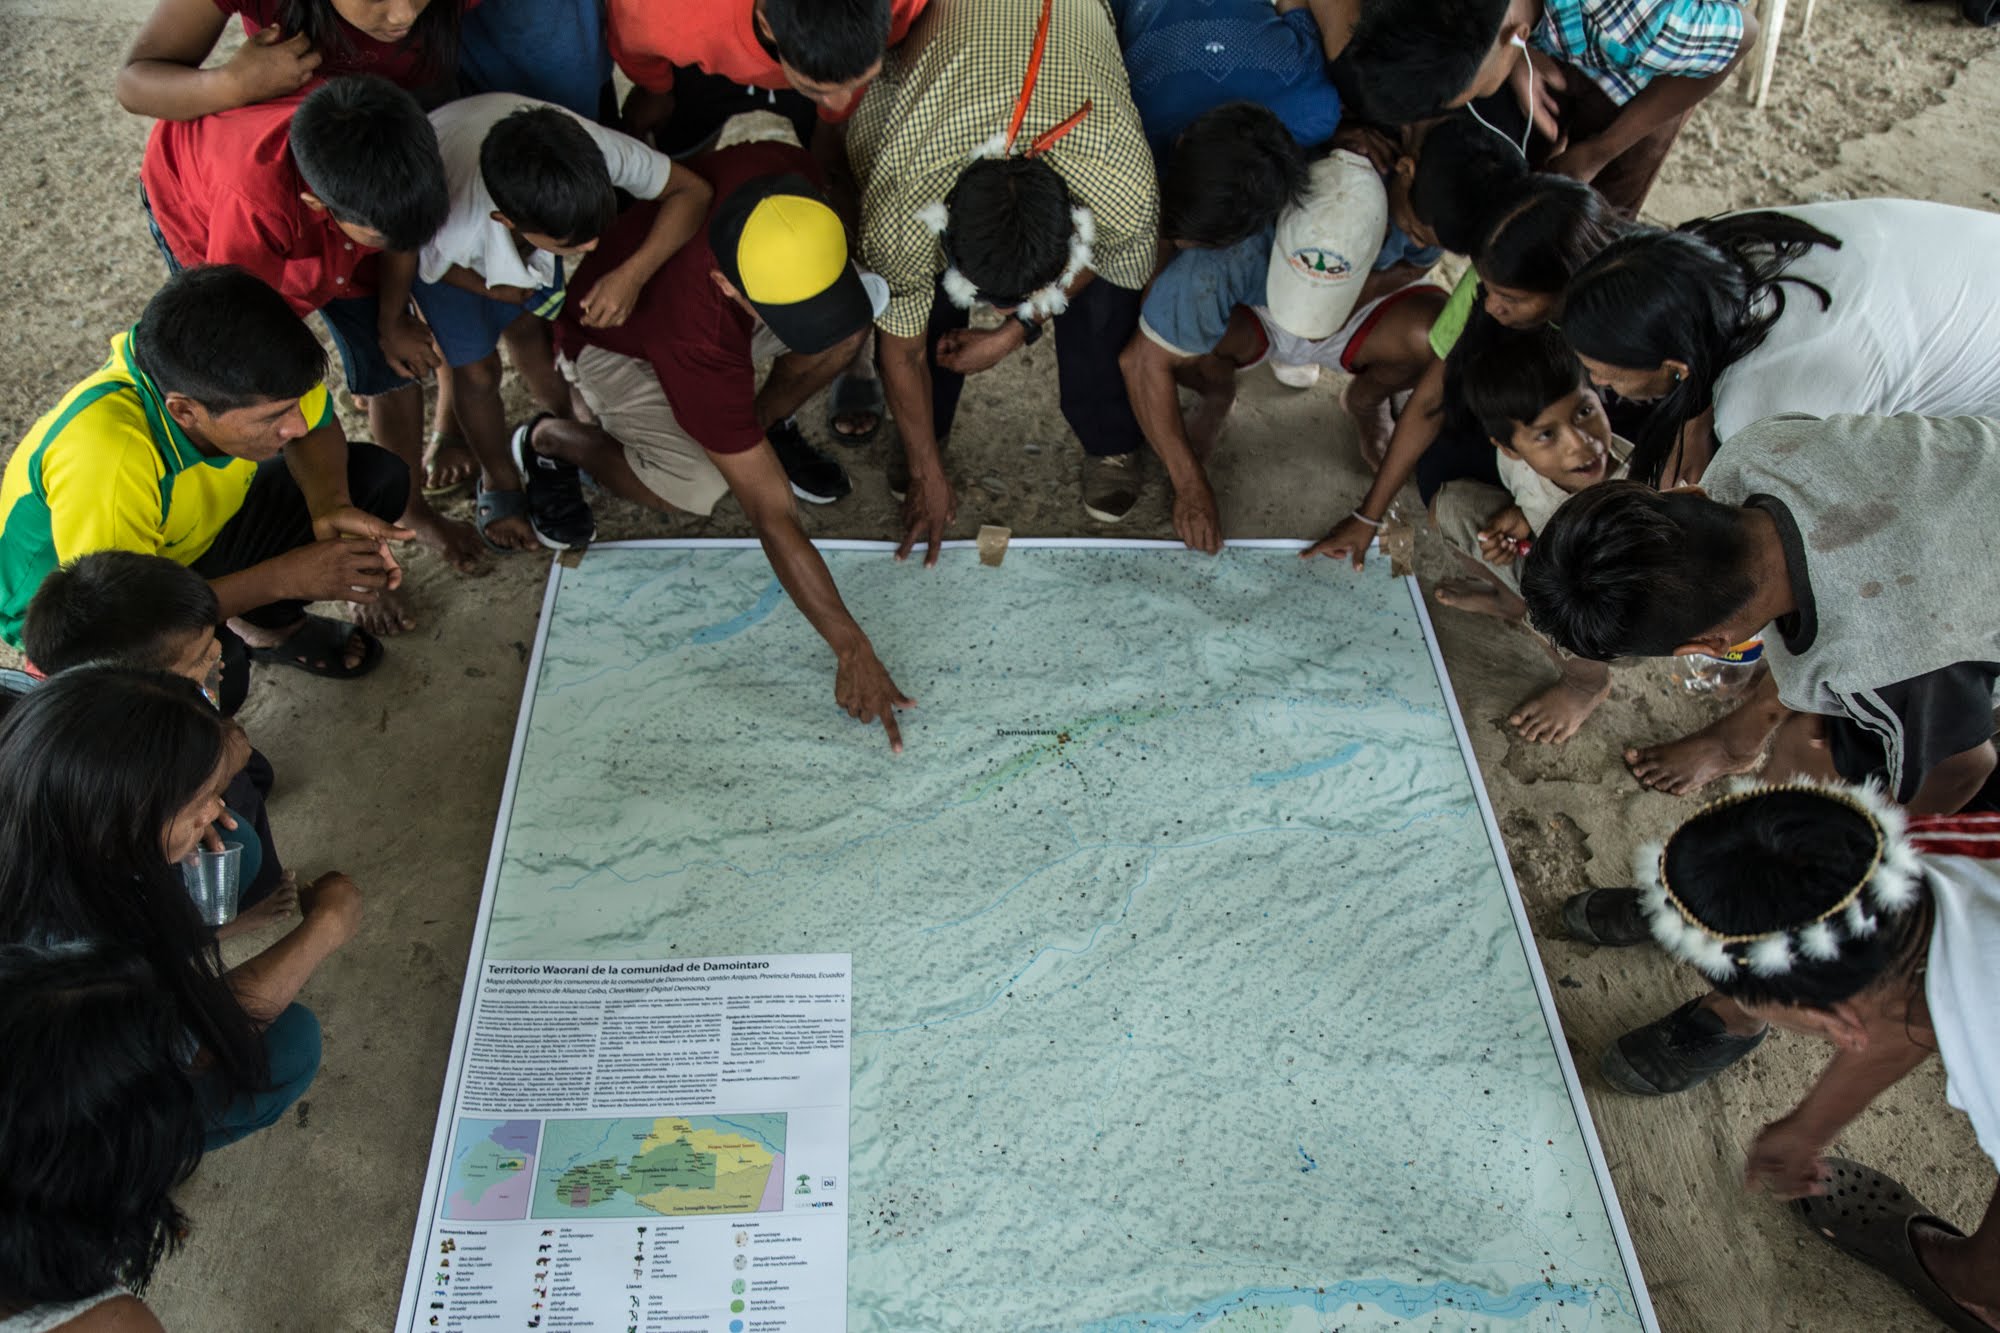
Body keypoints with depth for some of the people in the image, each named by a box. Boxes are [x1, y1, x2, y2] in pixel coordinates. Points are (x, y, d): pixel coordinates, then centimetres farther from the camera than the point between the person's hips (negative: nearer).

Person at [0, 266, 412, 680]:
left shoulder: (240, 372, -27)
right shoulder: (105, 452, -43)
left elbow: (316, 428, -5)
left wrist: (332, 507, -26)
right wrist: (283, 577, -35)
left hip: (192, 539, 6)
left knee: (380, 476, -5)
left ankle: (266, 626, 11)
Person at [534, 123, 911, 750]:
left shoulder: (780, 166, -35)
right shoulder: (701, 346, -46)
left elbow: (758, 118, -5)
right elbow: (773, 516, -41)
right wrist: (850, 649, -39)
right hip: (616, 343, -5)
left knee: (859, 314, -24)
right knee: (695, 486, -33)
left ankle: (765, 417, 4)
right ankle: (552, 440, -1)